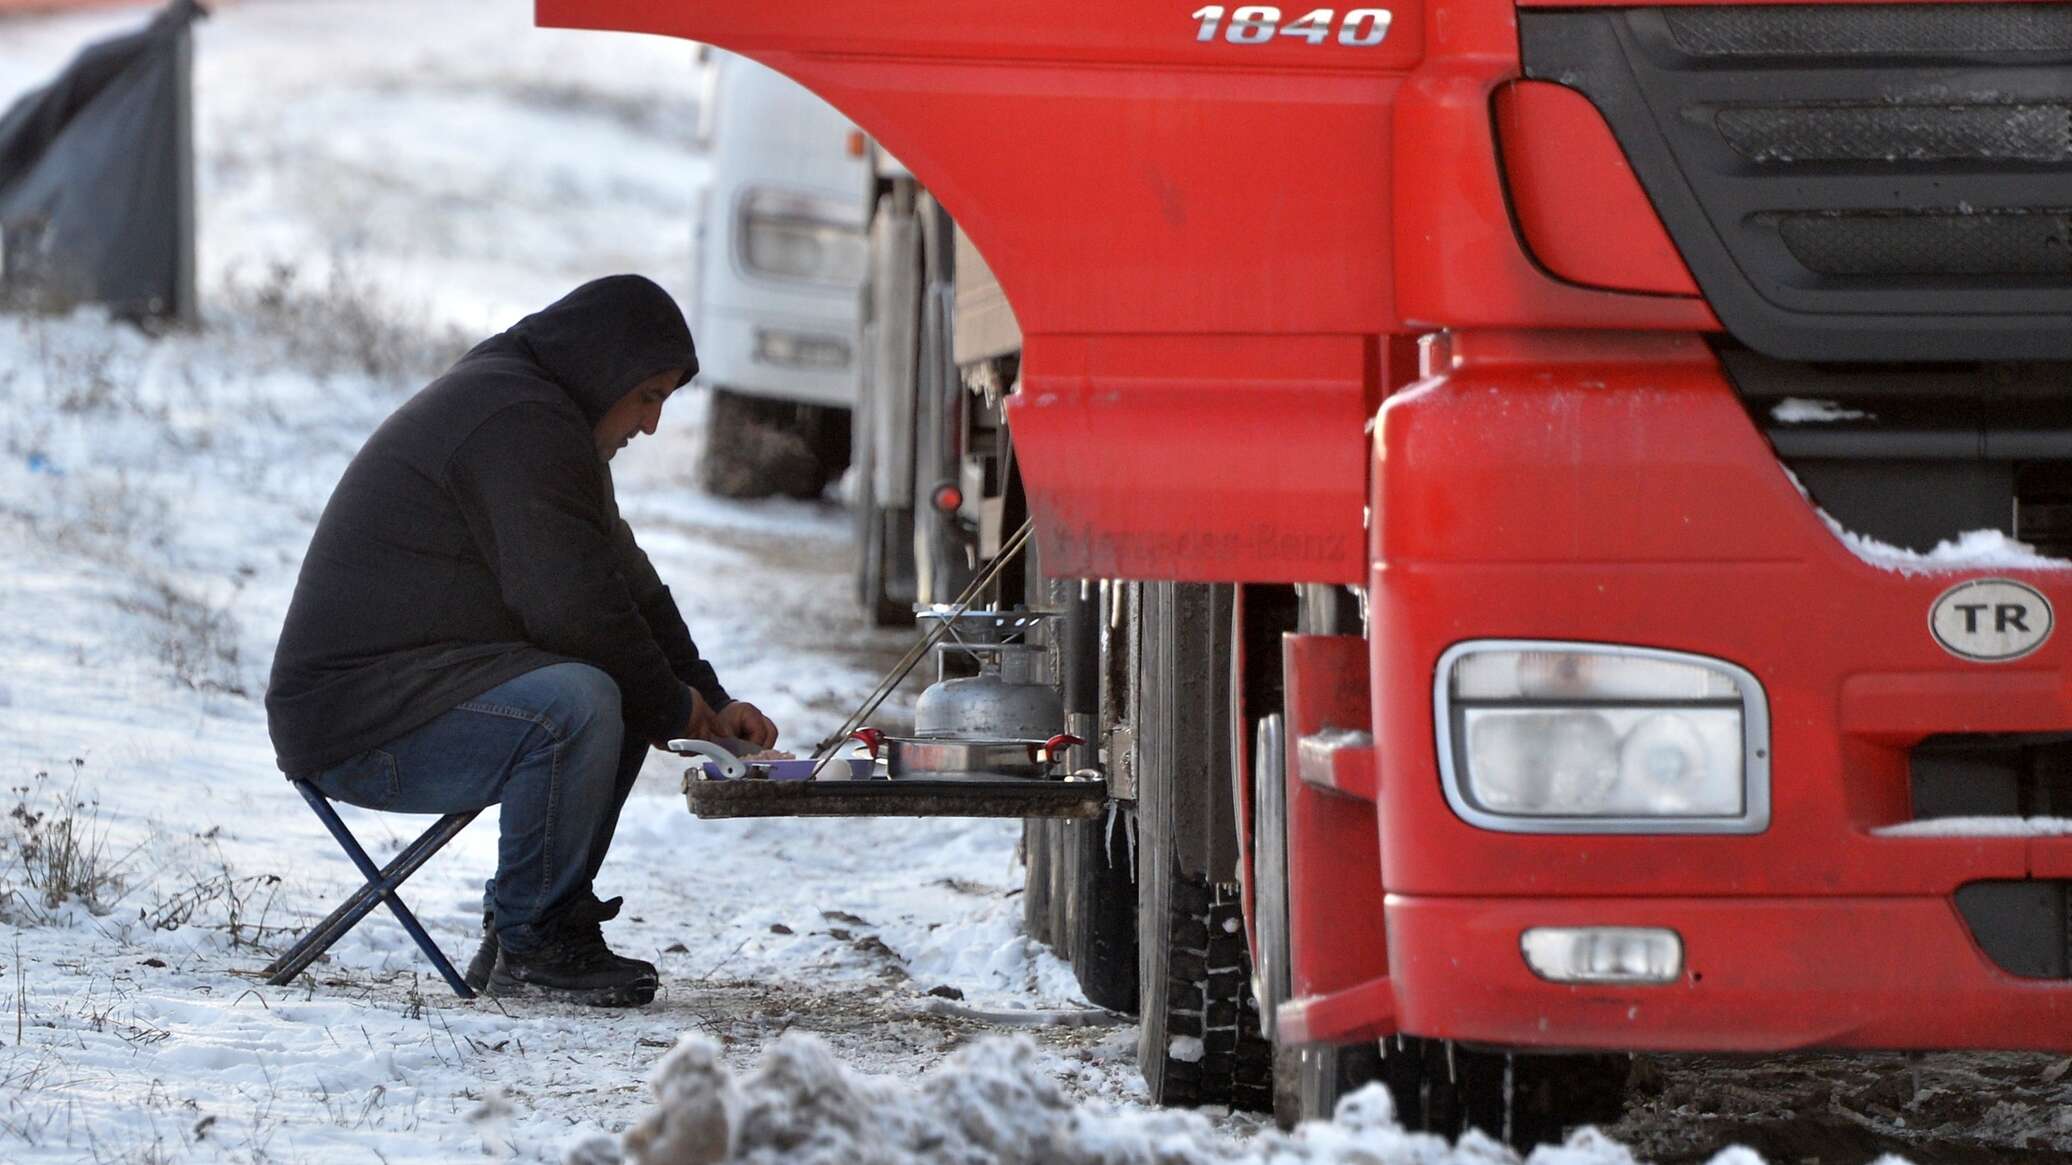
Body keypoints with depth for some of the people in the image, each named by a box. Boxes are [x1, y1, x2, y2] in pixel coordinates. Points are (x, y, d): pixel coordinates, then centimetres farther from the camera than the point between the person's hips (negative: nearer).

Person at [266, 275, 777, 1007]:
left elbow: (625, 582, 26)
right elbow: (573, 609, -22)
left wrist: (710, 703, 13)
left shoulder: (543, 416, 21)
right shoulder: (521, 424, -16)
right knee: (575, 703, -30)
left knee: (627, 695, 14)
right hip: (355, 721, -11)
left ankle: (522, 933, 11)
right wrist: (674, 707, -8)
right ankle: (531, 943, -16)